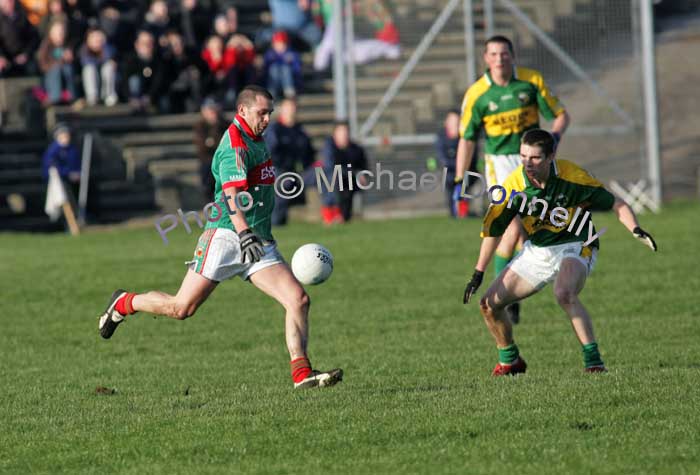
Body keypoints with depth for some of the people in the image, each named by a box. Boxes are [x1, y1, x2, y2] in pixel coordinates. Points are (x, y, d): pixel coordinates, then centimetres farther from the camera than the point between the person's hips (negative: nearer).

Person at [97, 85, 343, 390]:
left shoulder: (256, 140, 17)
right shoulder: (235, 143, -13)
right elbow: (232, 195, -26)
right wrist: (245, 235, -39)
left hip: (259, 244, 8)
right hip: (226, 237, -8)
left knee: (298, 299, -9)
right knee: (182, 308, -3)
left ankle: (301, 373, -10)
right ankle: (124, 304, 24)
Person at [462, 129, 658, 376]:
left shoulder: (572, 177, -22)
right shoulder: (514, 185, -14)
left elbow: (616, 204, -11)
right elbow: (493, 229, 0)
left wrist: (635, 230, -28)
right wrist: (478, 274, 1)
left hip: (575, 247, -5)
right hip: (536, 250, 5)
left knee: (564, 294, -36)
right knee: (489, 304, 2)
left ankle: (593, 361, -30)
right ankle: (510, 360, 26)